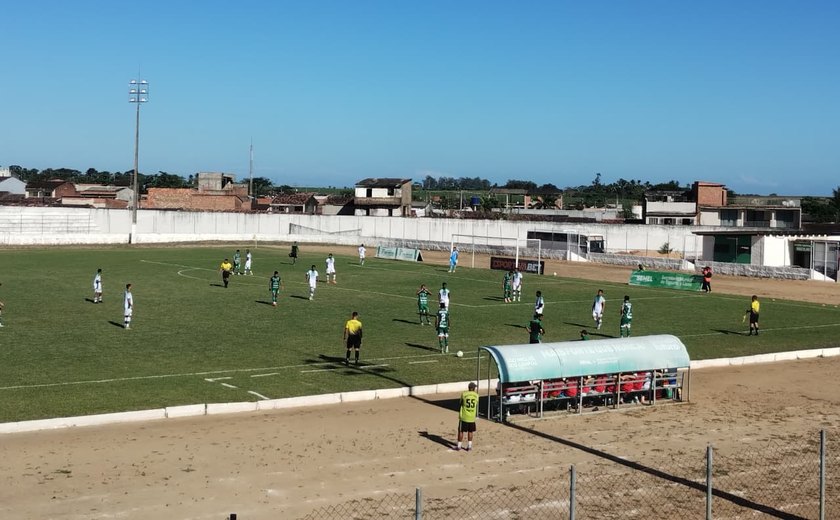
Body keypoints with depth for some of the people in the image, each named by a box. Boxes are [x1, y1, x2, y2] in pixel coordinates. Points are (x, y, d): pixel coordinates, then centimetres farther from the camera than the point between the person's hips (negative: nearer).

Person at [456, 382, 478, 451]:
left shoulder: (464, 394, -8)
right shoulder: (476, 395, -1)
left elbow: (461, 403, 6)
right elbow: (476, 406, 10)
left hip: (463, 417, -2)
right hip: (472, 417, 2)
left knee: (461, 431, 8)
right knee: (470, 432, 13)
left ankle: (459, 446, 12)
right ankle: (469, 446, 14)